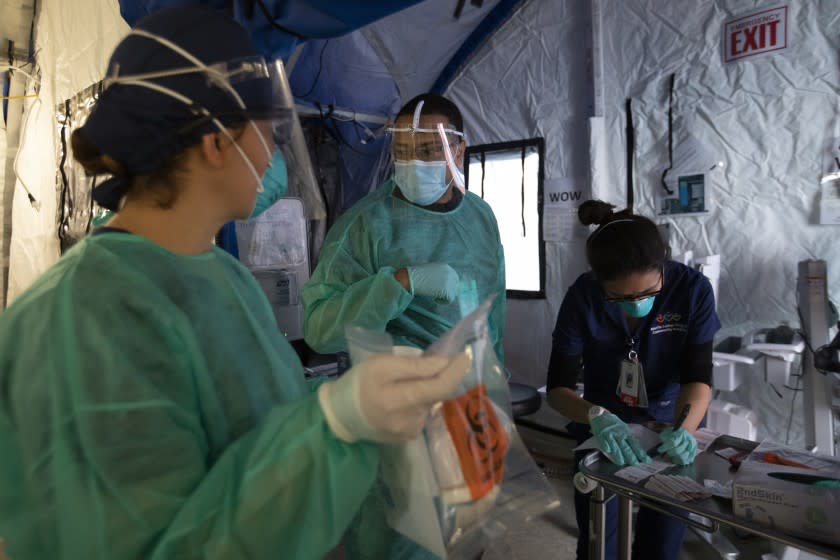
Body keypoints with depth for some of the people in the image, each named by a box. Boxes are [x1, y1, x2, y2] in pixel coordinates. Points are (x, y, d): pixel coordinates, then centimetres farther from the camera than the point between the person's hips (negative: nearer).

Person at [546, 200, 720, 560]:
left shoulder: (693, 289, -21)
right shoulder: (583, 298, -22)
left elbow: (698, 378, -20)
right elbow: (558, 387, -20)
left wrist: (684, 429, -40)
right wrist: (597, 417, -40)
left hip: (671, 426, 0)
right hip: (603, 428, 0)